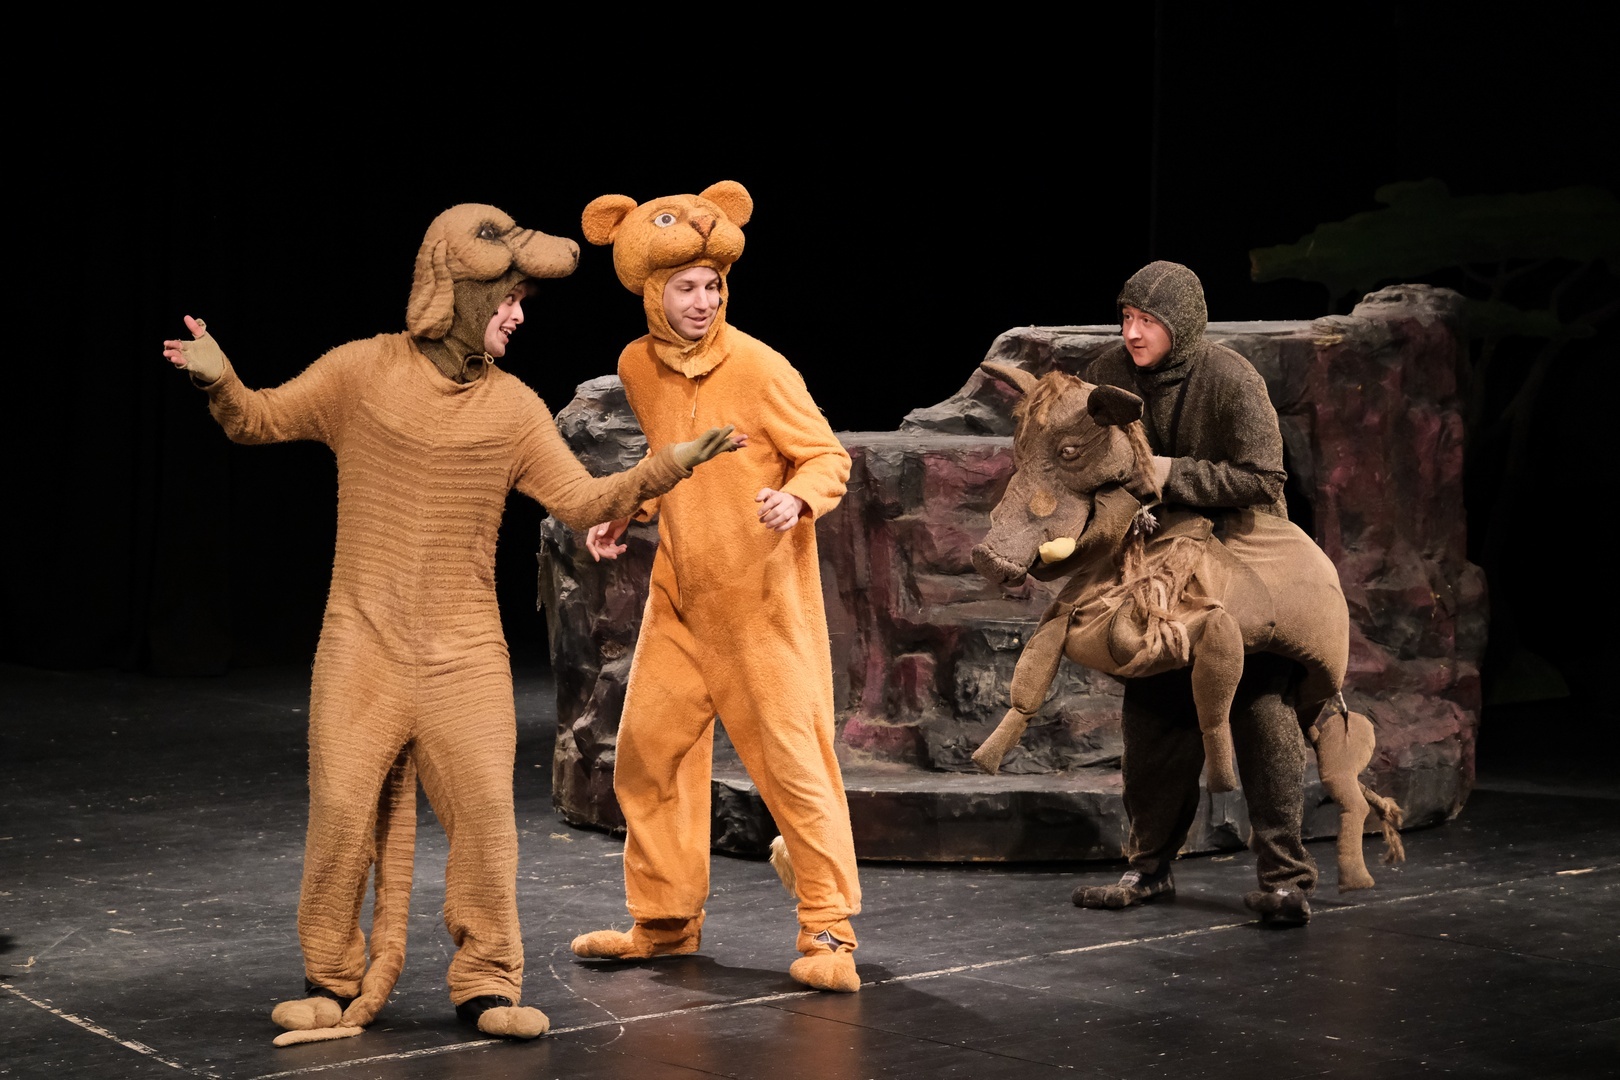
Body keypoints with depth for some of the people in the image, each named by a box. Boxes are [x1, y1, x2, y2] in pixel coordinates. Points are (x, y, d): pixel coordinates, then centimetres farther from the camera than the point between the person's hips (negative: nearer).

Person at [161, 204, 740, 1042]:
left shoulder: (512, 407, 3)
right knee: (345, 807, -2)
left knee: (484, 807, -4)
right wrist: (220, 383, -17)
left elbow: (582, 501, 1)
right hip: (363, 641, -1)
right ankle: (335, 984, 15)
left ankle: (486, 985, 9)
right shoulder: (362, 372, -1)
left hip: (463, 650, 1)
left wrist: (665, 468, -13)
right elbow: (262, 421, 5)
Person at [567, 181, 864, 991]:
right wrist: (626, 512, 7)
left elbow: (828, 458, -11)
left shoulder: (759, 369, -14)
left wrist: (797, 498, -31)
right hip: (680, 597, 6)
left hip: (762, 598, -6)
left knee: (793, 758, -7)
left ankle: (828, 931, 2)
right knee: (648, 751, 9)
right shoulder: (638, 366, 4)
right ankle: (665, 920, 24)